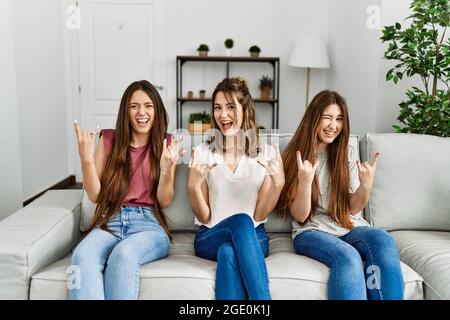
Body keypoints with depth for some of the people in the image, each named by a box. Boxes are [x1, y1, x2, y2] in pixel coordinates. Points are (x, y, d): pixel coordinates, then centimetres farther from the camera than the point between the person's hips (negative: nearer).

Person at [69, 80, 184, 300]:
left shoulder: (166, 144, 8)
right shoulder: (109, 140, 11)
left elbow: (164, 201, 4)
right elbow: (95, 195, 7)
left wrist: (167, 167, -14)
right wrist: (86, 158, -8)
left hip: (148, 223, -1)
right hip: (110, 221, 1)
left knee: (124, 253, -37)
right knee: (82, 256, -34)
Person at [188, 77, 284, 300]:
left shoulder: (267, 154, 2)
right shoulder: (203, 152, 1)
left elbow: (260, 215, -2)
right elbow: (203, 217, -1)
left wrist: (278, 183, -18)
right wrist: (194, 185, -19)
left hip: (253, 237, 0)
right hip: (210, 237, 0)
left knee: (229, 252, -37)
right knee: (241, 221, -35)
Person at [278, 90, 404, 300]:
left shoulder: (348, 153, 9)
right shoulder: (297, 156, -1)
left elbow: (353, 208, 6)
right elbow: (300, 216, -6)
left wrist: (366, 185, -15)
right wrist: (305, 182, -24)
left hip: (349, 227, 4)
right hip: (311, 231, -3)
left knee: (383, 240, -30)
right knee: (348, 257, -35)